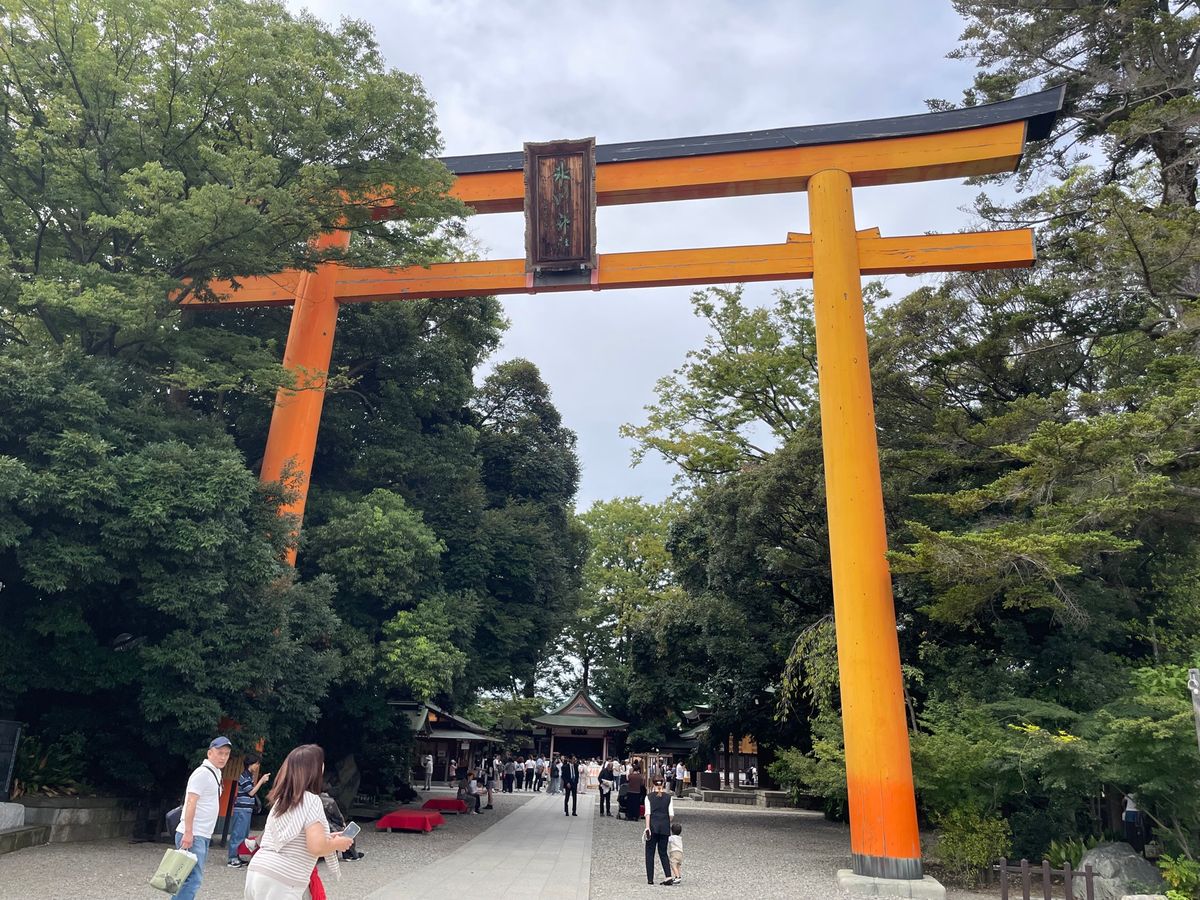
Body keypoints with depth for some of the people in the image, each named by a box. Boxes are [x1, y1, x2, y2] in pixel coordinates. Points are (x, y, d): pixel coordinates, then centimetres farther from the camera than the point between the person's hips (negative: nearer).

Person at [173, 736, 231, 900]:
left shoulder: (216, 773, 16)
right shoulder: (202, 773, -13)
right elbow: (191, 803, -19)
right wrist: (188, 833, -24)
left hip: (203, 836, 10)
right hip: (192, 835, -10)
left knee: (188, 877, 12)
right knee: (193, 878, -14)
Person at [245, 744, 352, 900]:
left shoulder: (281, 799, 13)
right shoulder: (311, 800, -11)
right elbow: (317, 847, -19)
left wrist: (328, 838, 22)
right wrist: (337, 844, 0)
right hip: (280, 883, -8)